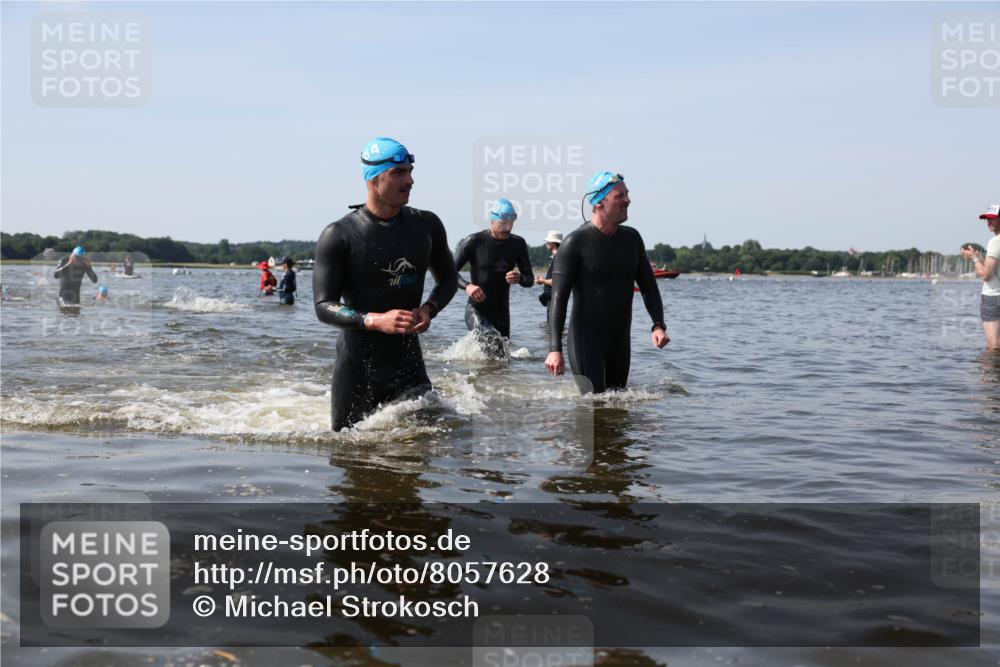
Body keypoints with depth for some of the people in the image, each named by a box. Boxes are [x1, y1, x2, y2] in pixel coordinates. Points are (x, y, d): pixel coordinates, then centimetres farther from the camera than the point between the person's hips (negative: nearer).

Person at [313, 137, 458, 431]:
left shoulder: (427, 225, 1)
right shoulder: (338, 236, -12)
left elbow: (448, 278, 15)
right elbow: (323, 306, -13)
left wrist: (429, 308, -7)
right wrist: (375, 321, -29)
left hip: (408, 365, 3)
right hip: (356, 366, -2)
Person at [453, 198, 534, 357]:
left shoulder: (517, 244, 4)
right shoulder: (474, 242, -9)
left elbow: (530, 280, 6)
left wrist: (519, 278, -19)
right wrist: (467, 286, -29)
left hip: (501, 312, 5)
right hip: (476, 309, -5)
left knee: (502, 356, 10)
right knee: (492, 342, -33)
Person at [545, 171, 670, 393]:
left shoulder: (631, 238, 7)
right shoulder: (576, 242, -12)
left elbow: (648, 285, 11)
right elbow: (558, 298, -15)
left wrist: (658, 325, -8)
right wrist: (555, 349, -24)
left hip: (620, 339, 6)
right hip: (586, 339, -6)